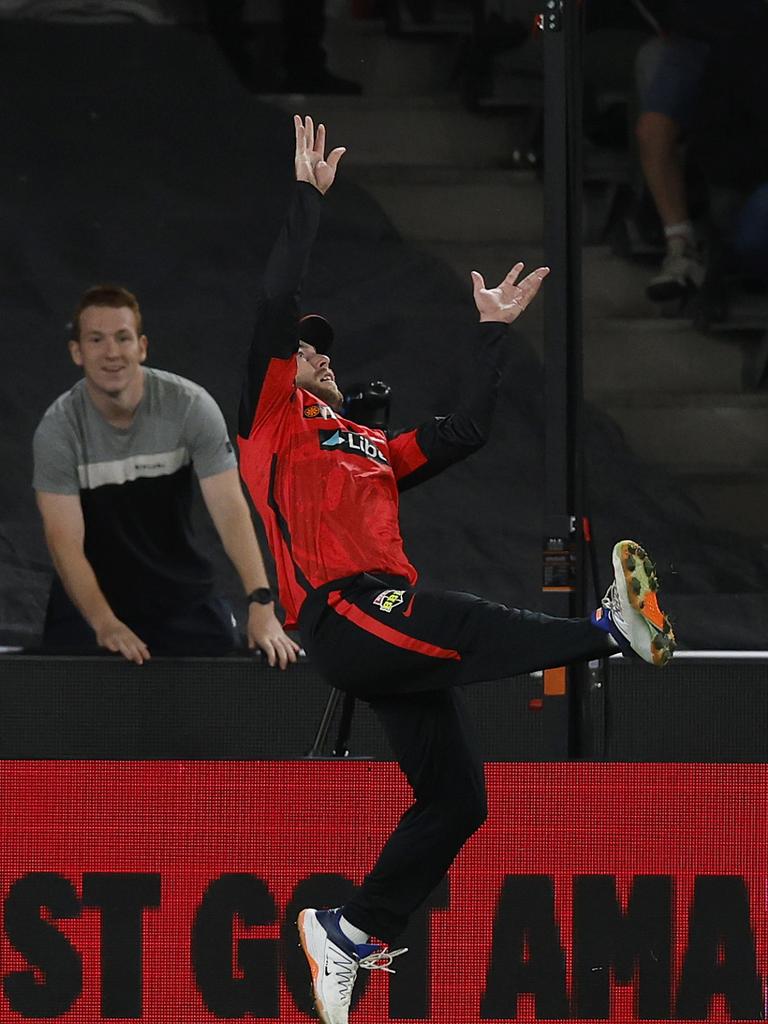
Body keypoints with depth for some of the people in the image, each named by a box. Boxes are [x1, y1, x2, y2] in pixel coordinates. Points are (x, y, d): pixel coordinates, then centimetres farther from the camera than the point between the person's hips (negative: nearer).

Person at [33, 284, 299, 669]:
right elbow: (65, 539, -21)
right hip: (92, 592, -1)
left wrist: (261, 605, -32)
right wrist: (105, 623, -36)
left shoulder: (190, 405, -16)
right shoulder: (58, 429, -17)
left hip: (178, 586, 1)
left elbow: (230, 508, -21)